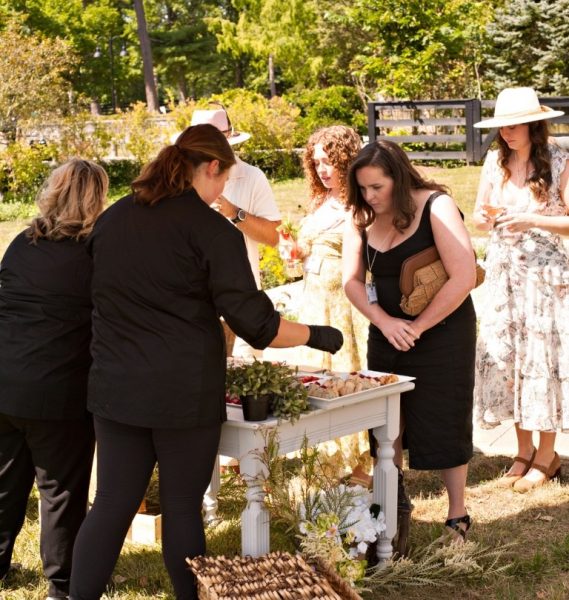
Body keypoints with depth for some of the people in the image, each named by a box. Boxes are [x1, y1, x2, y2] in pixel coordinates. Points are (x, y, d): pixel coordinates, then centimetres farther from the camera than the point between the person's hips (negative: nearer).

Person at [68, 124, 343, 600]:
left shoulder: (111, 219, 7)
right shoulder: (213, 230, -10)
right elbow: (256, 325, -13)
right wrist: (317, 336, 1)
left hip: (114, 387, 5)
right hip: (184, 394, -5)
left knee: (113, 504, 11)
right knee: (182, 507, 8)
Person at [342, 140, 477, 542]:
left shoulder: (435, 207, -16)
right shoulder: (362, 218, 0)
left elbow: (463, 278, -21)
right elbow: (352, 280, 0)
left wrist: (417, 327, -17)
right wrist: (386, 323, -17)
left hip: (441, 331, -5)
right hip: (386, 333, 5)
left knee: (443, 425, 0)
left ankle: (458, 517, 14)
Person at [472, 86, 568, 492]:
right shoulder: (495, 162, 6)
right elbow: (480, 218, 13)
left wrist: (533, 221, -20)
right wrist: (487, 218, -8)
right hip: (503, 272, 5)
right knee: (503, 356, 4)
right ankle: (524, 451, 18)